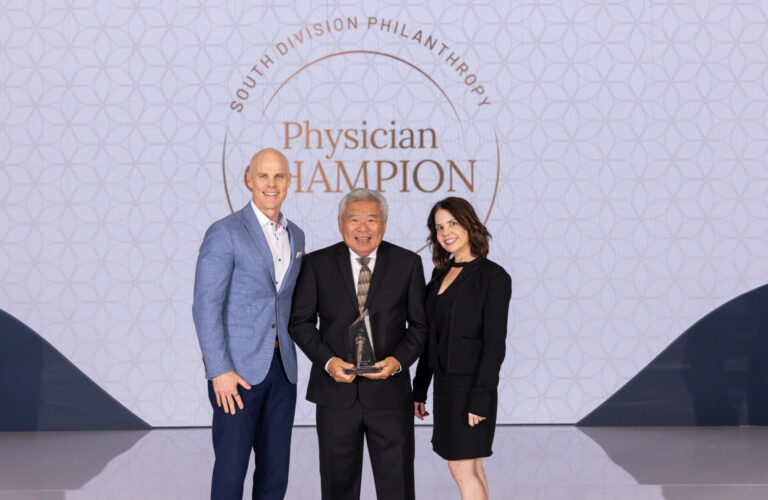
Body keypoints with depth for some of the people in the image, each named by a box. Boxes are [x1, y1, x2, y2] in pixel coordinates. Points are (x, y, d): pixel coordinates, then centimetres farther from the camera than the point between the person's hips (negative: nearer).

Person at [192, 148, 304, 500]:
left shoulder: (295, 236, 14)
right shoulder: (225, 233, -7)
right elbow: (206, 306, -12)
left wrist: (290, 360, 12)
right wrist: (219, 371, -17)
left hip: (281, 368, 6)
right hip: (238, 370, -6)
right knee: (230, 471, -3)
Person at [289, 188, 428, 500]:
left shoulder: (407, 263, 2)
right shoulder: (318, 264, 2)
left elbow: (420, 324, 5)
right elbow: (300, 321, 4)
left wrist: (398, 360, -13)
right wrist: (327, 360, -12)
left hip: (389, 390, 0)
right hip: (336, 390, 1)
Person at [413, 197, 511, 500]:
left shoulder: (493, 276, -11)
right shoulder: (441, 274, 10)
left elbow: (494, 342, -15)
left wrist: (480, 397, -19)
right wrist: (419, 389, 13)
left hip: (471, 384, -7)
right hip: (445, 384, 7)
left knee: (462, 467, -6)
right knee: (470, 468, 11)